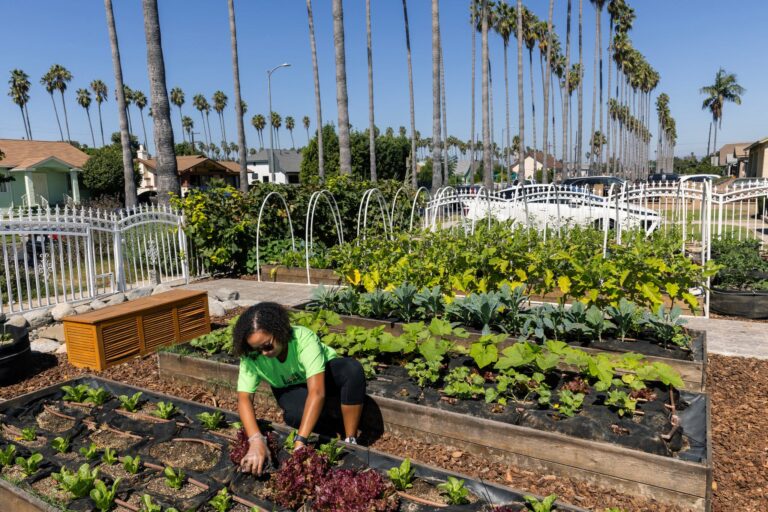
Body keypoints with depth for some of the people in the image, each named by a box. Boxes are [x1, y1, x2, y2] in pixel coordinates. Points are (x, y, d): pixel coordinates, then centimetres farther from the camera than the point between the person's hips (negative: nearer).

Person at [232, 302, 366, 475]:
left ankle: (351, 440, -21)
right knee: (298, 414, -35)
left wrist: (300, 441, -51)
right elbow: (244, 398, -32)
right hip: (290, 388, 2)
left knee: (353, 369, -36)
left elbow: (316, 392, -45)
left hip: (324, 372, -1)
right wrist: (256, 441, -49)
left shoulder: (304, 339, -38)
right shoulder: (251, 357, -28)